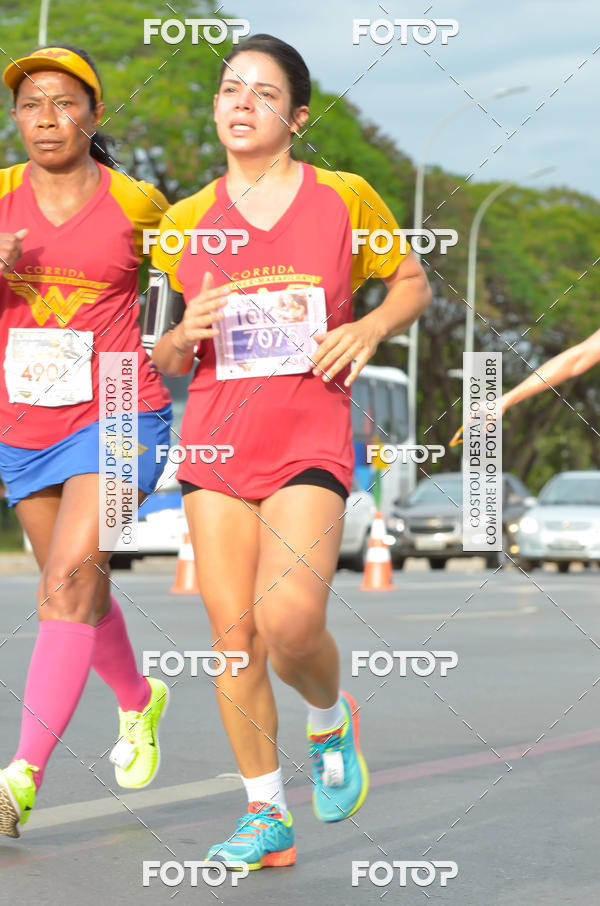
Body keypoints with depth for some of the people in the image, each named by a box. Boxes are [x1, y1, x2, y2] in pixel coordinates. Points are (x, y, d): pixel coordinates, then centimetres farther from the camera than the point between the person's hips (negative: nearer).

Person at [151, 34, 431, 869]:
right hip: (216, 440, 3)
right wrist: (185, 335, -8)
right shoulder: (186, 221, 8)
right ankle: (266, 816, 12)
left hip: (311, 440, -3)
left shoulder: (345, 198, 2)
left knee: (290, 621, -21)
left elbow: (413, 283, 15)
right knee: (232, 632, -1)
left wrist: (367, 329, -5)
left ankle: (332, 721, 14)